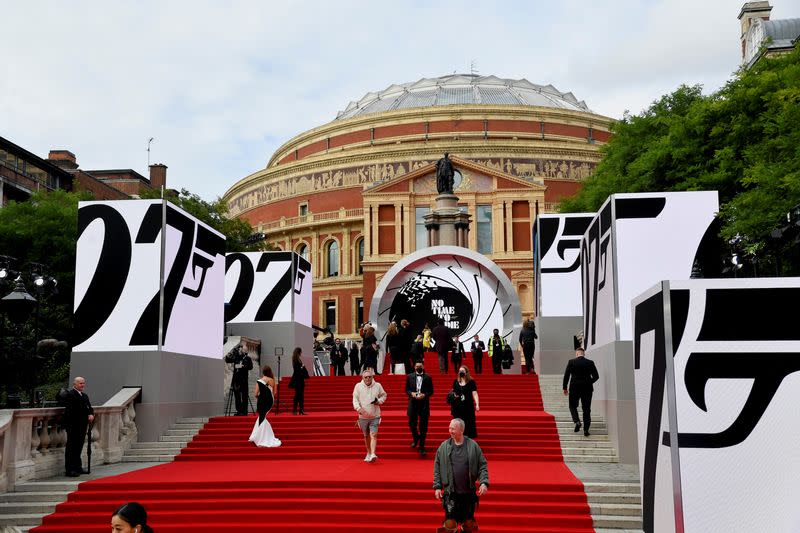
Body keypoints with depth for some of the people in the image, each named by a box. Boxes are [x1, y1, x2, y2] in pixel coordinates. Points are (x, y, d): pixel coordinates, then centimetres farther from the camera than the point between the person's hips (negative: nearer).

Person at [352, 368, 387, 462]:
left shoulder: (377, 386, 1)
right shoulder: (358, 386, -1)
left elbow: (384, 395, 15)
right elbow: (355, 399, -5)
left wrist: (379, 401, -6)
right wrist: (358, 408, -23)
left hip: (375, 416, -1)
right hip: (363, 416, 1)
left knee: (373, 435, -12)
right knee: (366, 436, 12)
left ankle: (373, 454, -19)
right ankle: (368, 453, 28)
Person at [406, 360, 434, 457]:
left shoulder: (428, 378, 4)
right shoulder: (409, 377, 8)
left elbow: (431, 391, 5)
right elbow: (407, 389, 10)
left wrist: (424, 395, -13)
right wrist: (411, 393, -10)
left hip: (424, 404, -1)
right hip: (413, 403, 1)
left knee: (423, 426, 0)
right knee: (412, 423, 3)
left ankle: (421, 447, 8)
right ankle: (415, 438, 34)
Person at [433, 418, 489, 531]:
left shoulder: (473, 446, -2)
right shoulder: (444, 447, 0)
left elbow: (482, 465, 1)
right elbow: (437, 467, 5)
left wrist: (484, 483, -11)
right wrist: (437, 486, 1)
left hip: (469, 492, 0)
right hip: (450, 492, 0)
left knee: (469, 524, 11)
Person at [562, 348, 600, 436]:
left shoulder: (571, 362, -4)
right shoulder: (590, 362, 0)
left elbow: (566, 375, -5)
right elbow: (596, 376, 2)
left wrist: (565, 388, 4)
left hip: (574, 388, -1)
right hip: (587, 389, 2)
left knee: (573, 406, 15)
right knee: (587, 409, 8)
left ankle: (577, 421, -10)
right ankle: (586, 429, 5)